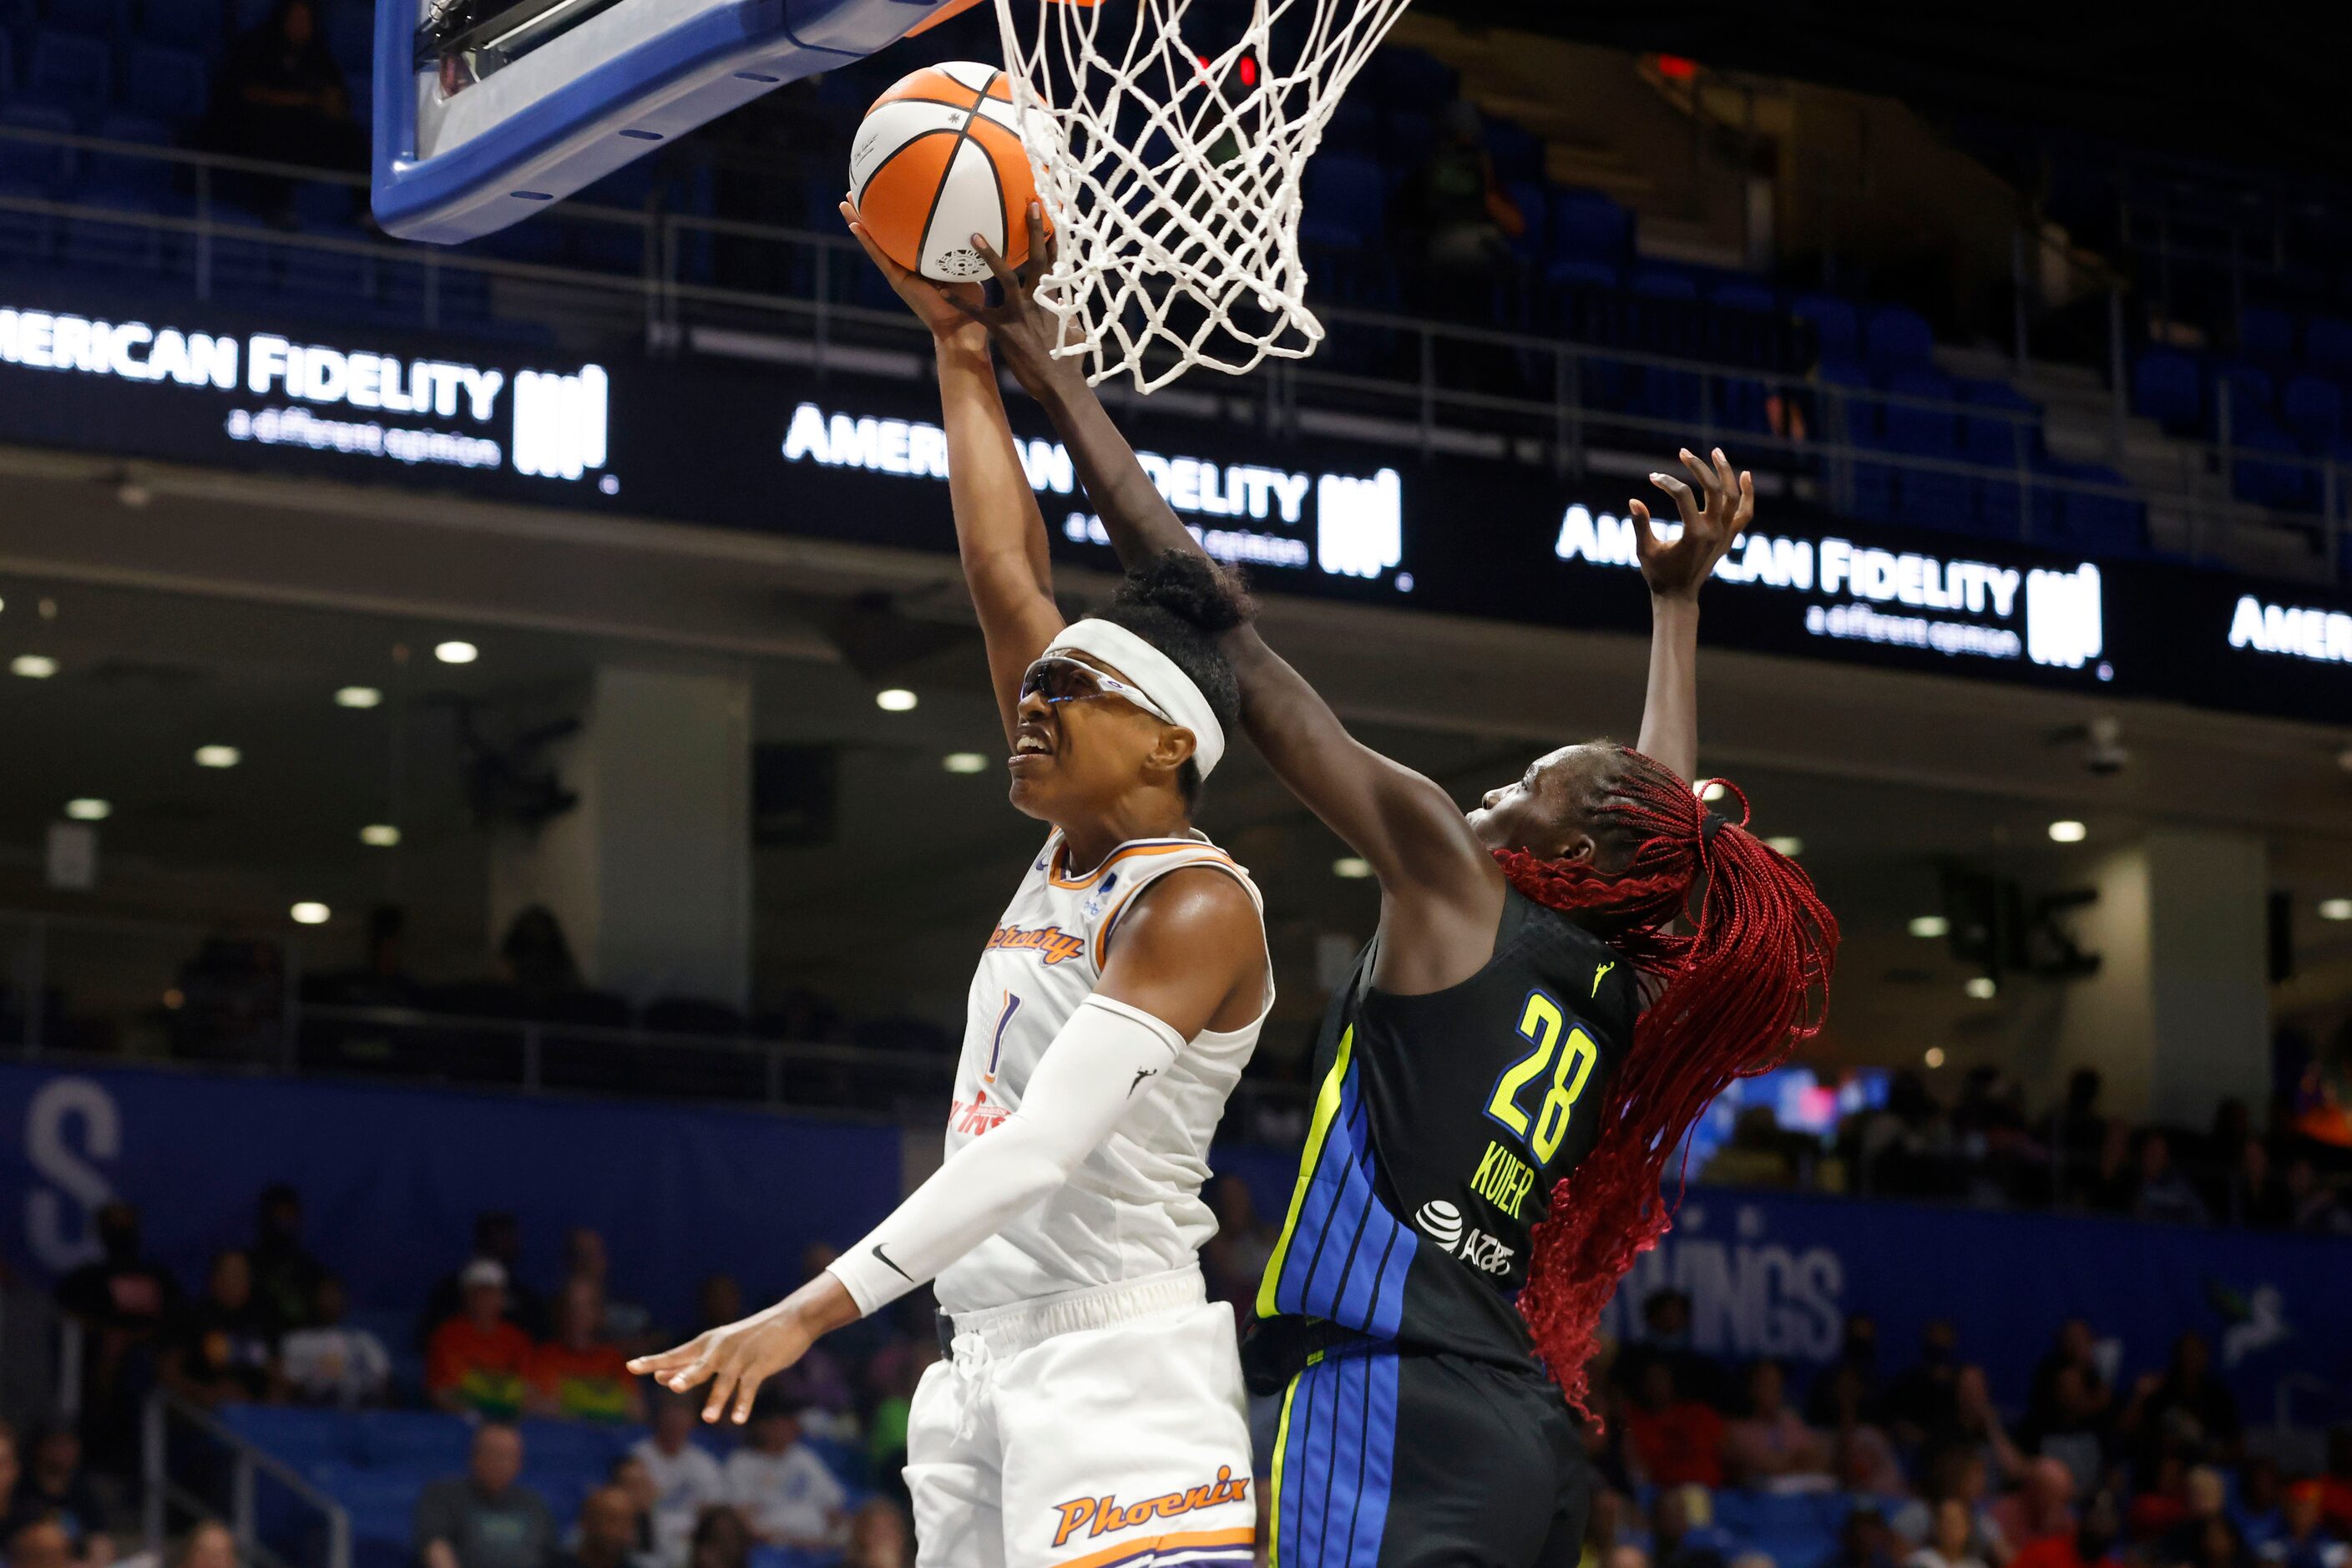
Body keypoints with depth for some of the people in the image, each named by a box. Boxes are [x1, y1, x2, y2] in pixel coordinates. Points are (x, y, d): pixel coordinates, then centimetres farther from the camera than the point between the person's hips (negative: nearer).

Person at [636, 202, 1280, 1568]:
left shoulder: (1195, 904, -10)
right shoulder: (1071, 857, 14)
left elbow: (1040, 1149, -21)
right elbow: (1007, 576, 18)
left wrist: (810, 1314, -27)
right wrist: (961, 347, 17)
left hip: (1119, 1370, -9)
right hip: (984, 1363, 9)